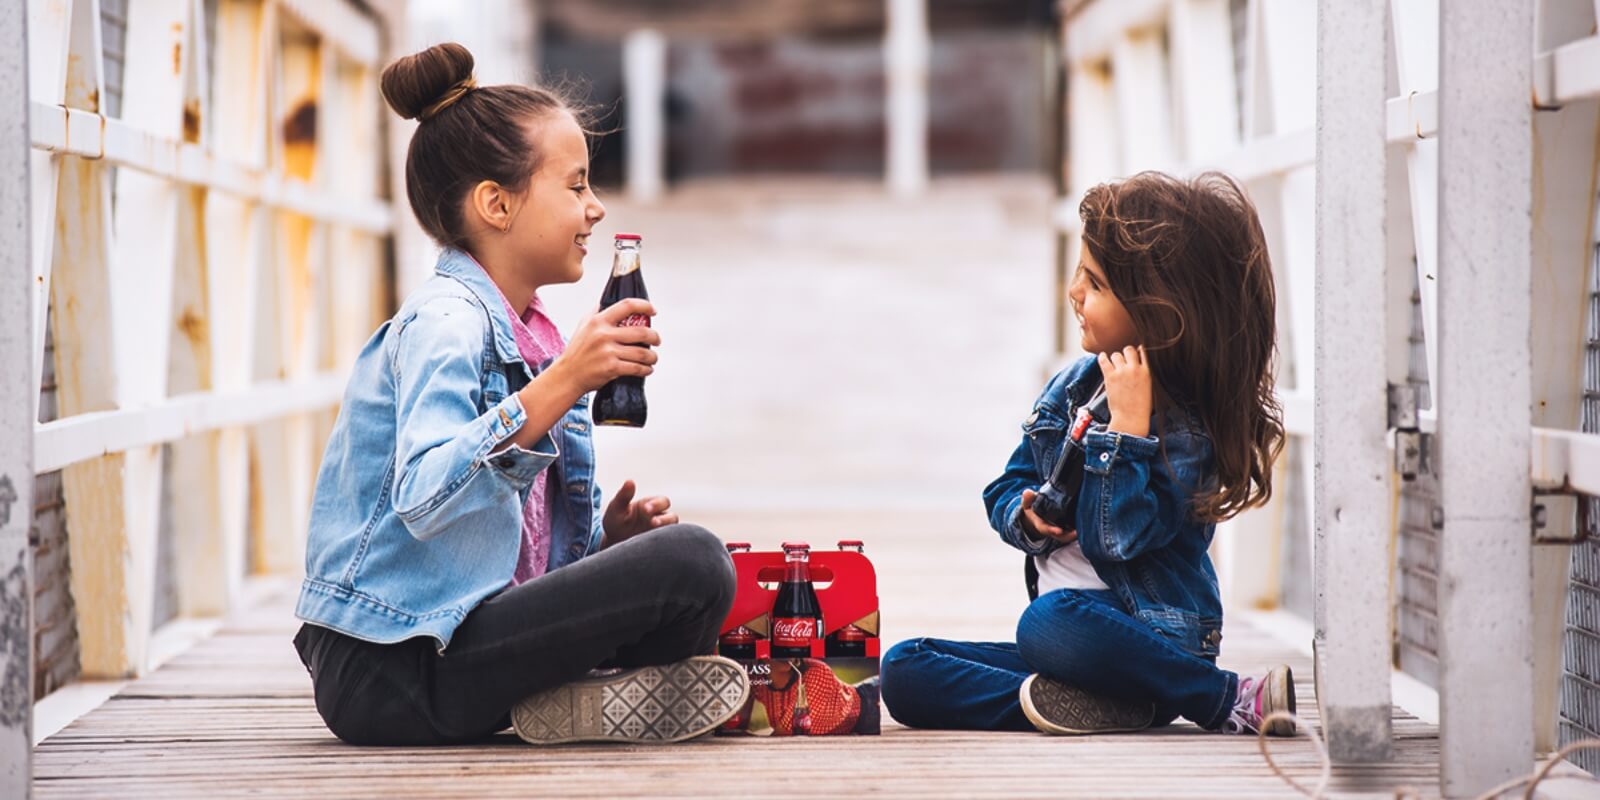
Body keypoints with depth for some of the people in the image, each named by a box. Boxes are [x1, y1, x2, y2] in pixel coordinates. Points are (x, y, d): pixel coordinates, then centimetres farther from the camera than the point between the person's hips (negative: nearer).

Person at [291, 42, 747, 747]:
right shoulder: (443, 322, -11)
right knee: (690, 562, -23)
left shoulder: (531, 337, 18)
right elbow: (424, 501, -30)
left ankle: (566, 697, -3)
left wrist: (607, 536, 1)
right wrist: (561, 385, -34)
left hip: (468, 625, 10)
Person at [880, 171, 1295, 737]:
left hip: (1153, 644, -8)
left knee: (1051, 621, -41)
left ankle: (1232, 701, -25)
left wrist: (1127, 423, -23)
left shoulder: (1187, 424, -13)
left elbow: (1116, 537, -24)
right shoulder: (1073, 385, 10)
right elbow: (1008, 487, 17)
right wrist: (1026, 517, -6)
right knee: (904, 670, -9)